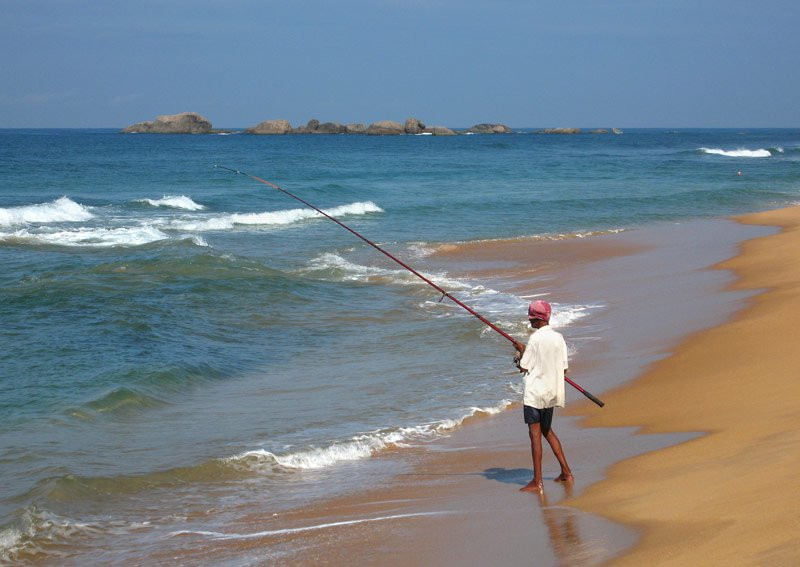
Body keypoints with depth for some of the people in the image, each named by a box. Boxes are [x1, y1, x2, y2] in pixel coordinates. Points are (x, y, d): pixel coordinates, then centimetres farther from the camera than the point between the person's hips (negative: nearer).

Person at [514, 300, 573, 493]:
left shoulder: (536, 339, -15)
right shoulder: (558, 338, 5)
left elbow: (524, 367, -12)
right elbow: (563, 369, 9)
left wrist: (521, 350, 4)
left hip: (534, 392, -7)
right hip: (552, 392, 7)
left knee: (535, 434, -5)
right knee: (547, 430, 22)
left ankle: (537, 482, -6)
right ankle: (566, 472, 22)